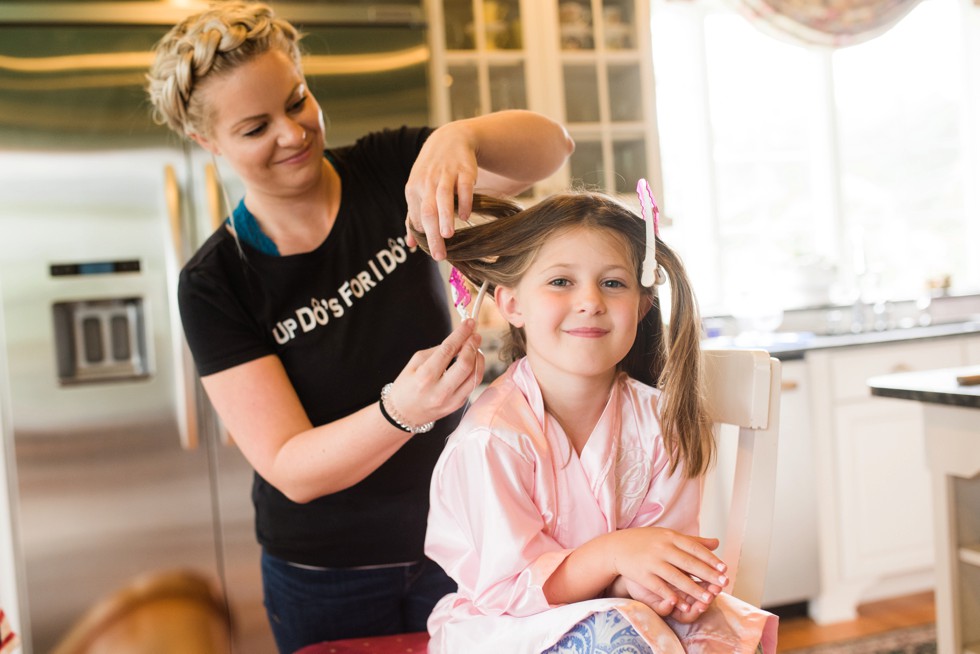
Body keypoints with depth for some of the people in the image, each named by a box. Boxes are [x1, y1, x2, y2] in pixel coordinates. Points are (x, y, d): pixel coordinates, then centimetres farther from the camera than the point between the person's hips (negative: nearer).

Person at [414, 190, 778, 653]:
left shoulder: (654, 418, -5)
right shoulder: (492, 437, -21)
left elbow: (661, 543, -3)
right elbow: (509, 588, -19)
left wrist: (640, 582, -28)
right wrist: (615, 553, -34)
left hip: (610, 602, 5)